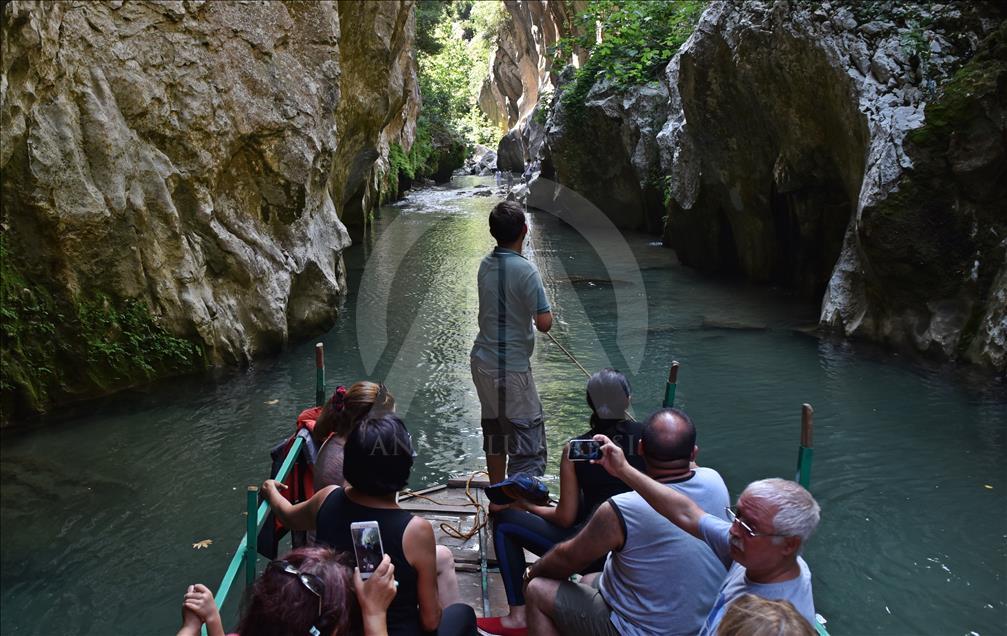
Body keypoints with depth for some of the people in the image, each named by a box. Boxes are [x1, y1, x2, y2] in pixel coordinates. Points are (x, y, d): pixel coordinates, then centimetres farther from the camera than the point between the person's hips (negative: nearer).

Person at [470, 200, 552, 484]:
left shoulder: (486, 265, 5)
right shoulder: (525, 270, -18)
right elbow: (544, 323, -18)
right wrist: (546, 311, 2)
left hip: (483, 362, 8)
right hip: (511, 367, -8)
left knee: (494, 433, 20)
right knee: (529, 444, -2)